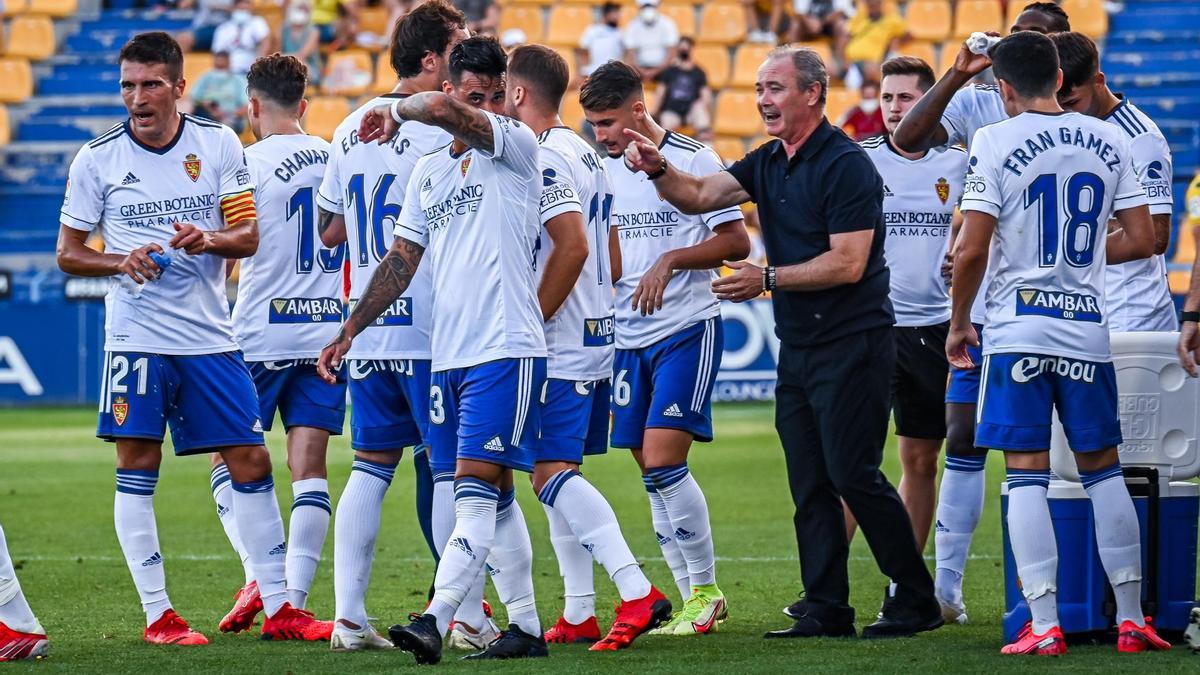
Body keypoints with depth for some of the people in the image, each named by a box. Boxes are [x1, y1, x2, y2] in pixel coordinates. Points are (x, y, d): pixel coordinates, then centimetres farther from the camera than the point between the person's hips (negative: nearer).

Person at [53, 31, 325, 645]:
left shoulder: (219, 145, 3)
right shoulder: (98, 159, 0)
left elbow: (248, 236, 3)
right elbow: (68, 253, 4)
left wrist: (209, 240, -19)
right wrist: (122, 262, -15)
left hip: (210, 336, 2)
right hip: (136, 336, -2)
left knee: (251, 462, 3)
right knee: (136, 467, -4)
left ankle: (278, 608, 10)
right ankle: (157, 614, 2)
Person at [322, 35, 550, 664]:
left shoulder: (517, 144, -5)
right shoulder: (428, 171, 16)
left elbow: (444, 111, -22)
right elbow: (402, 260, 19)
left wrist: (396, 112, -3)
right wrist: (349, 330, 16)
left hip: (506, 350, -7)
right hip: (447, 354, 7)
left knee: (476, 486, -13)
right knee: (493, 494, 10)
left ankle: (435, 619, -23)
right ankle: (525, 626, 16)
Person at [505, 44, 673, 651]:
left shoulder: (541, 157, -15)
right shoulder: (583, 154, 16)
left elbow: (573, 247, -23)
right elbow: (610, 258, 20)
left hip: (559, 345, -10)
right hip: (595, 337, 10)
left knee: (552, 474, -14)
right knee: (557, 474, 13)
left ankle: (637, 593, -25)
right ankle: (579, 616, 13)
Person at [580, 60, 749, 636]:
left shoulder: (691, 159, -8)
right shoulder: (606, 170, 11)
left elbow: (736, 242, -9)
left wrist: (671, 259, -19)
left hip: (687, 328, -7)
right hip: (629, 335, 7)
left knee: (662, 461, -15)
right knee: (653, 475, 5)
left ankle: (706, 591, -3)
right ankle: (695, 603, 12)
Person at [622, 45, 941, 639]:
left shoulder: (845, 165, -14)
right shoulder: (770, 163, 13)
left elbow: (847, 263, -20)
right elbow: (701, 196, 9)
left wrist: (768, 279, -18)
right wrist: (659, 170, -11)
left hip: (851, 343, -9)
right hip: (797, 346, 9)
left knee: (853, 473, -10)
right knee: (809, 485, 7)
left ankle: (915, 601, -1)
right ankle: (825, 609, 11)